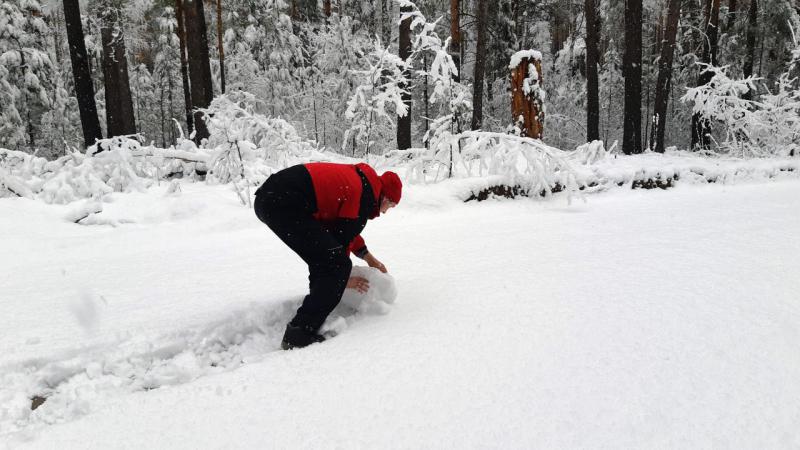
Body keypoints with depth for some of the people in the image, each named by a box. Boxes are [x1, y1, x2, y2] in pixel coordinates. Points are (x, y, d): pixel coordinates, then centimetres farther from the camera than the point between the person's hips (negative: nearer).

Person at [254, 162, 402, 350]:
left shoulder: (358, 178, 24)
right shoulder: (367, 198, -4)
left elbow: (344, 226, 34)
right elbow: (341, 239, -1)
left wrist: (369, 257, 38)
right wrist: (344, 278, 14)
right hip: (285, 205, -11)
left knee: (323, 258, 23)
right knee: (337, 264, -8)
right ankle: (300, 334, -7)